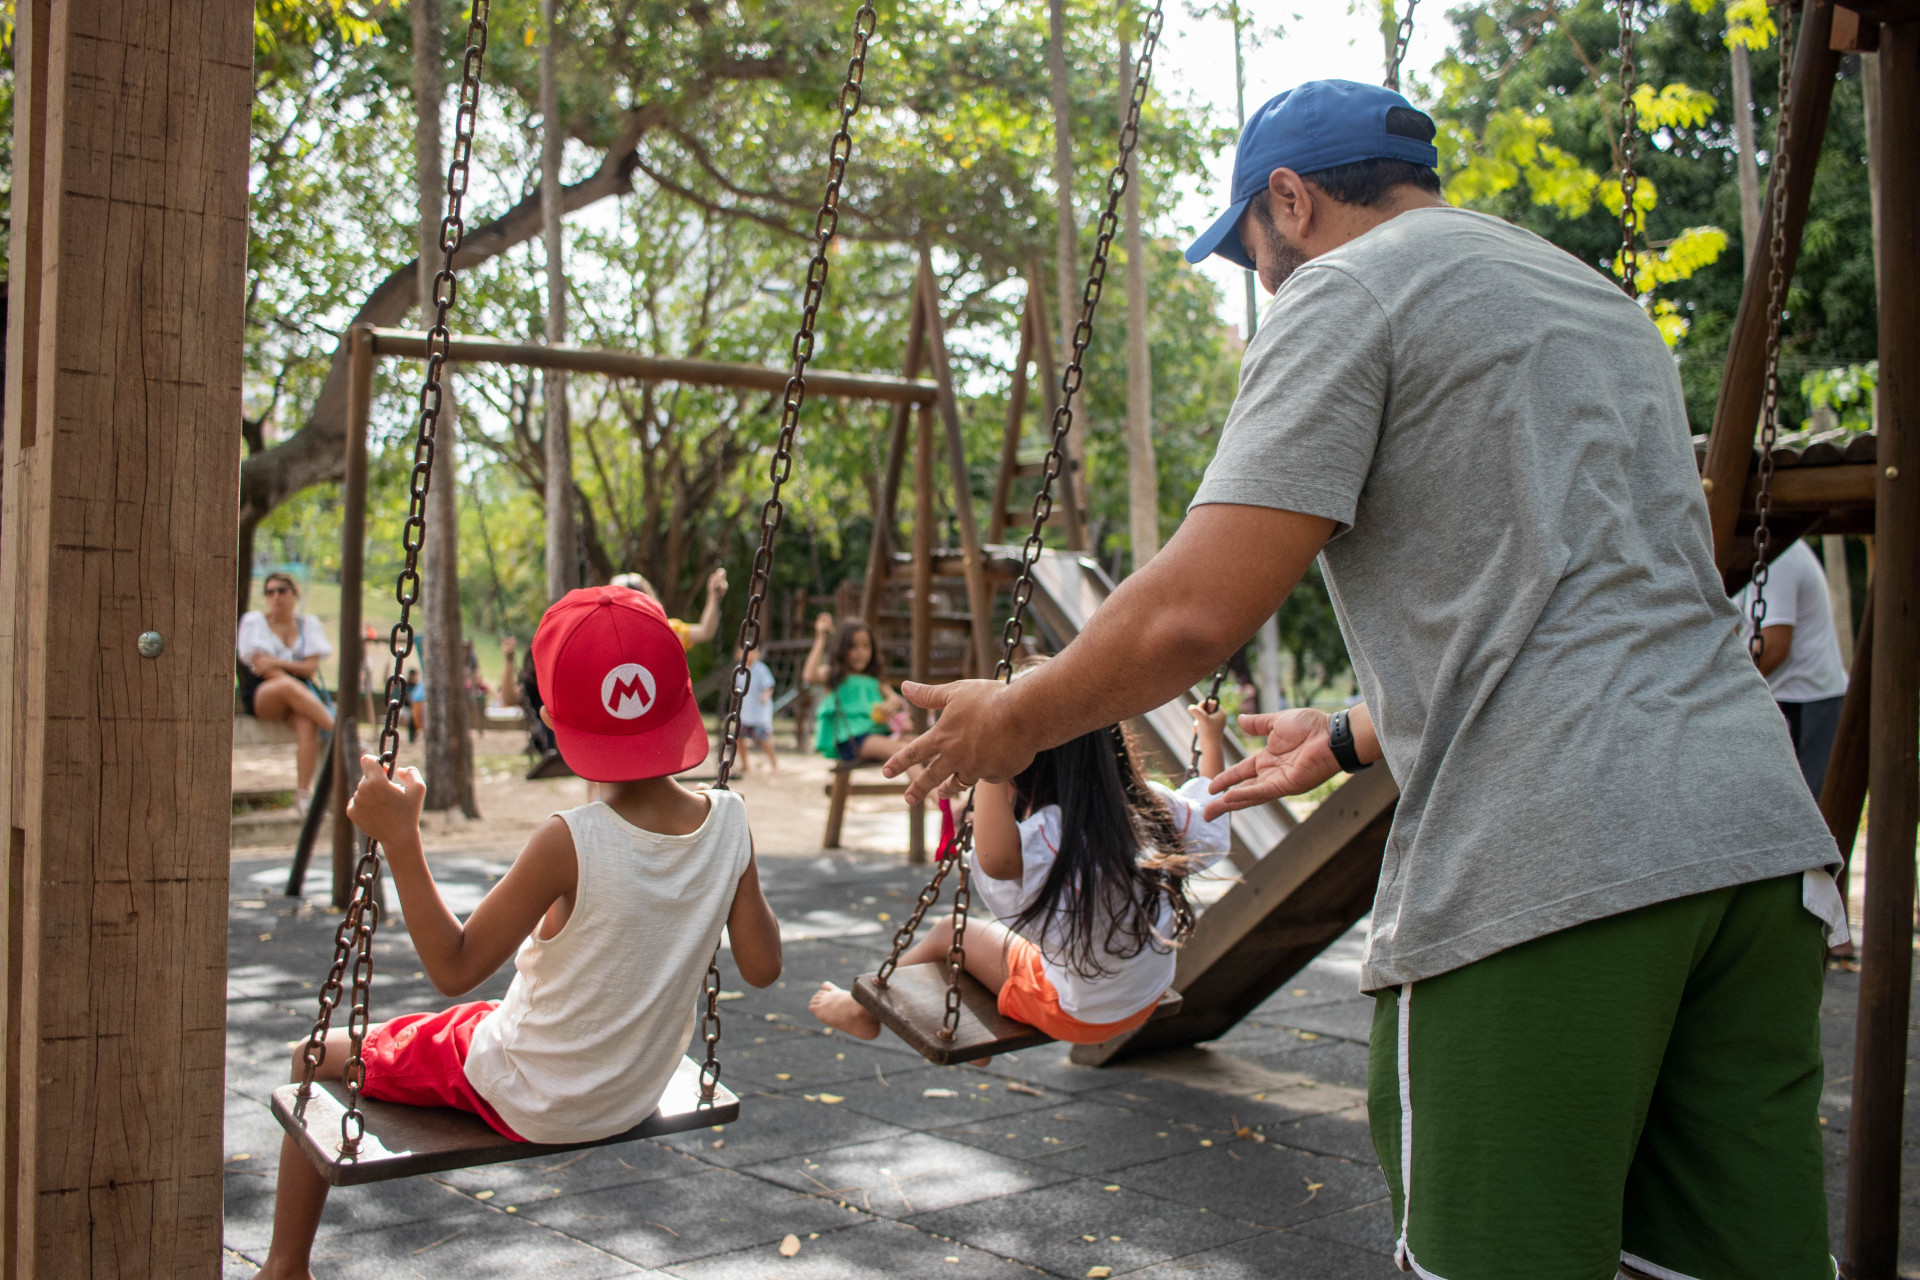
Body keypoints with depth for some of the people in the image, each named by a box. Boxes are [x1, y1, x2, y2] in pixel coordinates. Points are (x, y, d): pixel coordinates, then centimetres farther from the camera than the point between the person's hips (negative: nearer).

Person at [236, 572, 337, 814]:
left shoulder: (308, 623, 13)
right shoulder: (254, 620, 7)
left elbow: (311, 667, 1)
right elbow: (260, 667, -4)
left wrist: (277, 662, -13)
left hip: (302, 691, 2)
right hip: (261, 696, -2)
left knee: (307, 722, -35)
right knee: (288, 687, -40)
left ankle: (303, 792, -39)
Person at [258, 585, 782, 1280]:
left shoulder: (570, 843, -31)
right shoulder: (727, 822, -18)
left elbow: (454, 967, -23)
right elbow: (762, 964, -9)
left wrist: (400, 837, -26)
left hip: (521, 1098, -5)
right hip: (634, 1095, 6)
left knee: (320, 1054, 17)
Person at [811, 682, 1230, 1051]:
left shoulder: (1050, 836, -33)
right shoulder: (1153, 807, -12)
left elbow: (997, 860, -53)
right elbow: (1209, 817, 8)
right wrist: (1210, 738, 20)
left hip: (1077, 1015, -6)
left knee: (950, 933, 13)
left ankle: (865, 1009, 38)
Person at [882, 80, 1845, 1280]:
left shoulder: (1344, 291, 1)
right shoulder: (1604, 303, 27)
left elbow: (1197, 612, -10)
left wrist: (1012, 723, 7)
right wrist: (1349, 739, 40)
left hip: (1542, 867, -8)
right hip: (1759, 832, 9)